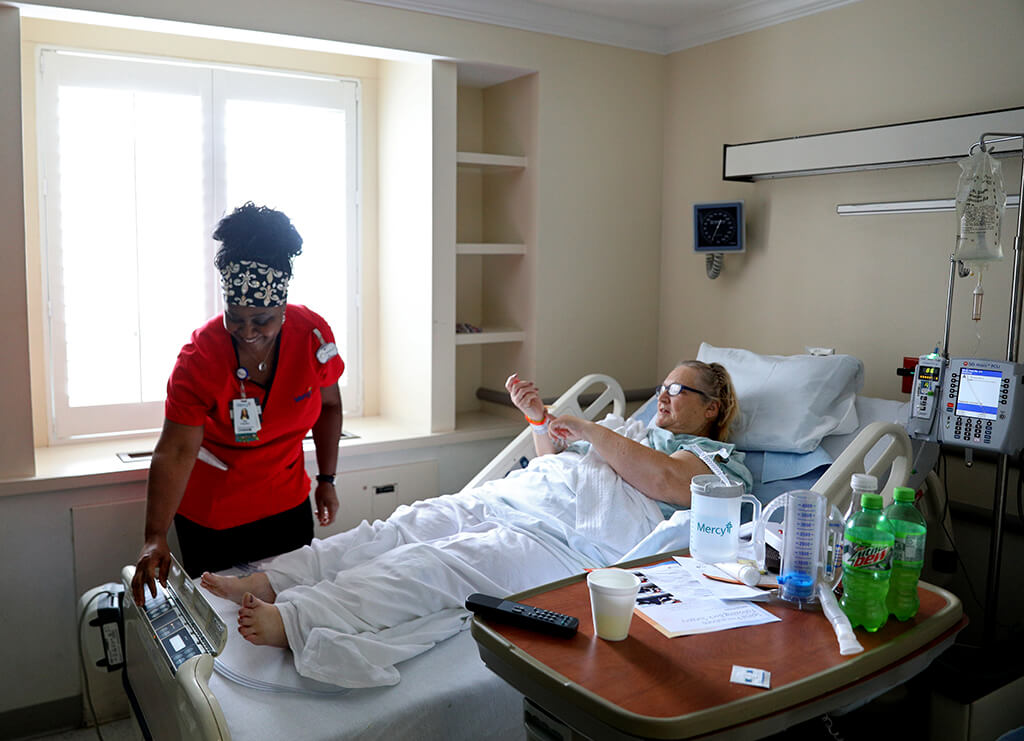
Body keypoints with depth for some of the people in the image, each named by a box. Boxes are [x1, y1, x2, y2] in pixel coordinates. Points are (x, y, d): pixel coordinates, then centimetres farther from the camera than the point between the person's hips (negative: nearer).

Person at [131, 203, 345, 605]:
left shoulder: (313, 335, -15)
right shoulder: (199, 357, -24)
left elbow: (329, 406, 1)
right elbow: (175, 451, -27)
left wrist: (326, 479, 2)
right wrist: (155, 537, -35)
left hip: (287, 503, 3)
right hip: (210, 514, -3)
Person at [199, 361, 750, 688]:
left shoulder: (716, 459, 15)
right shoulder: (632, 429, 37)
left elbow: (660, 478, -8)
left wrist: (590, 431, -3)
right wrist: (539, 418, 16)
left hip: (568, 538, -7)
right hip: (507, 497, 8)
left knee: (436, 562, -29)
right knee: (401, 529, -16)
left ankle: (290, 619, -43)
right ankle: (266, 582, -24)